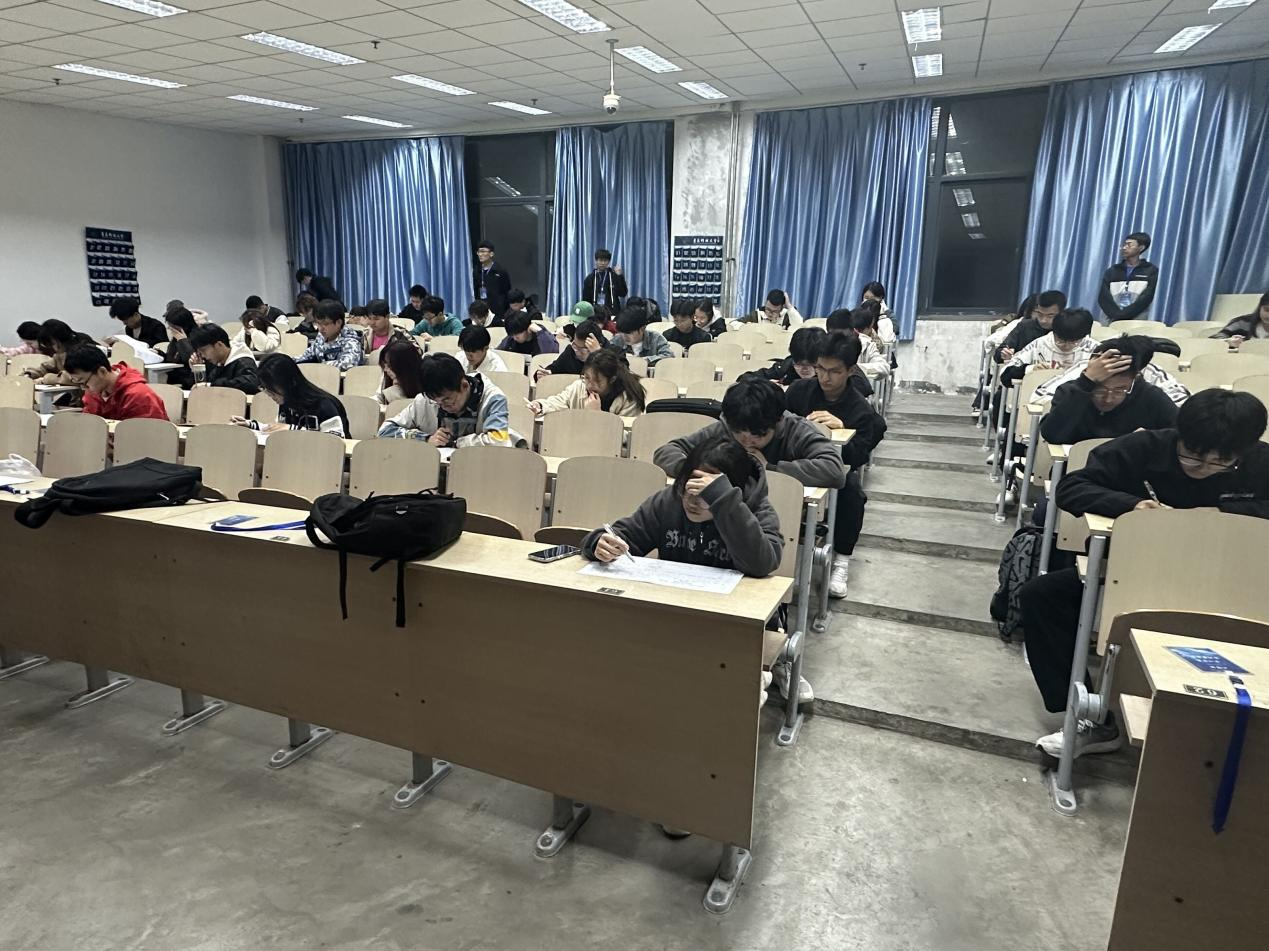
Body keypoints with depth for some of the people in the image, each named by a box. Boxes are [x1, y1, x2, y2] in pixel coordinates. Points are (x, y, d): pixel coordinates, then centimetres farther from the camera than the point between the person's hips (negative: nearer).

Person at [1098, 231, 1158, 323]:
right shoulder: (1112, 271, 15)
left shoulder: (1151, 271, 9)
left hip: (1137, 321, -2)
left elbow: (1146, 299, -4)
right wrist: (1116, 316, -14)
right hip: (1112, 321, 2)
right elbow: (1103, 298, 2)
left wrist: (1122, 315, -15)